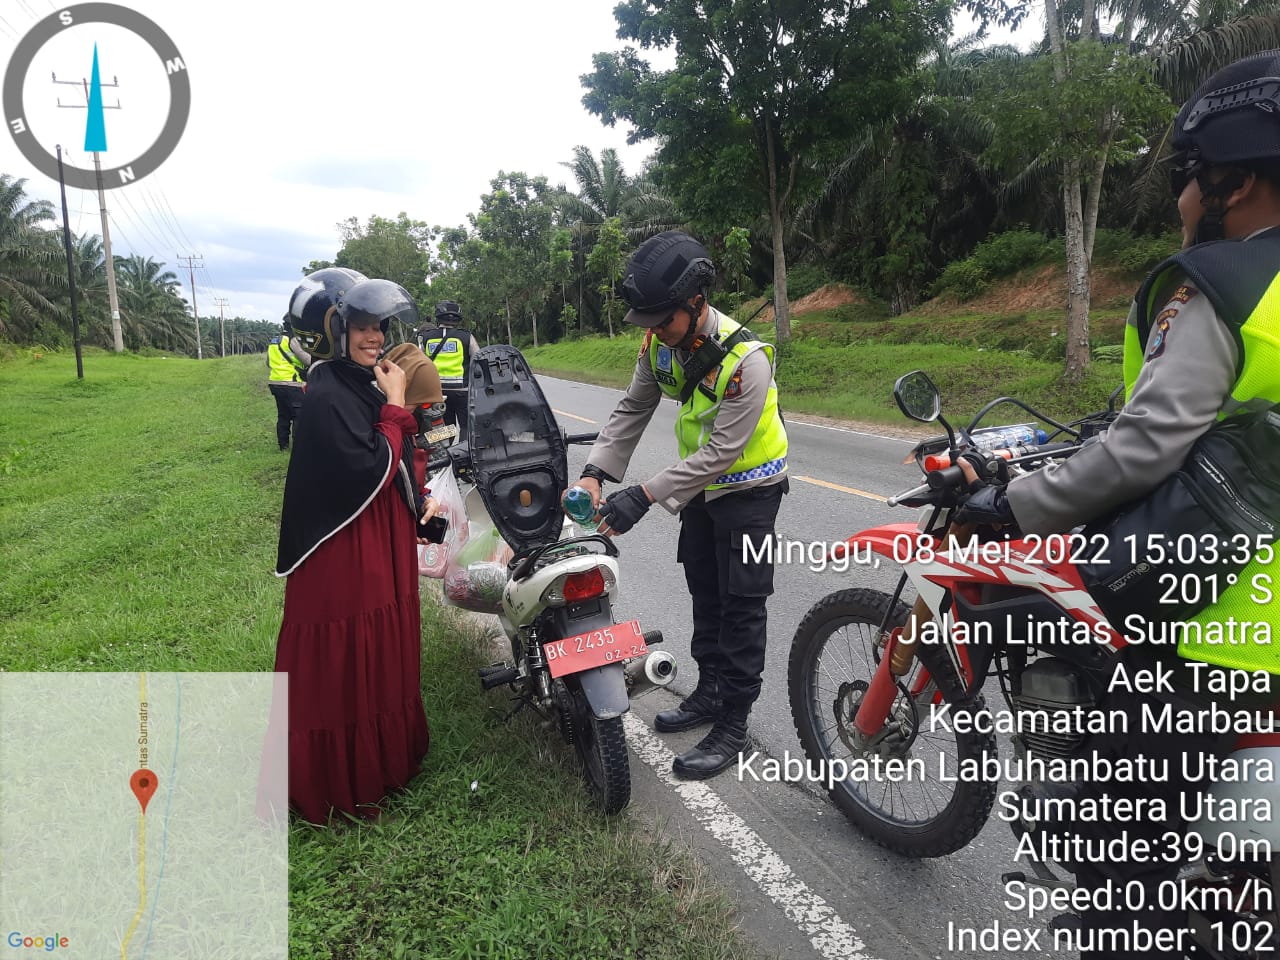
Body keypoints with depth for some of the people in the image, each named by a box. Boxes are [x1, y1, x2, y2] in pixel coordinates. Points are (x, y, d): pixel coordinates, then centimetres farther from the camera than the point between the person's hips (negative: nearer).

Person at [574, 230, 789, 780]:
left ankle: (732, 724, 10)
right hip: (699, 482, 8)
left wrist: (644, 496, -35)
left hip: (748, 487, -7)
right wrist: (596, 473, -15)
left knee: (741, 604, -2)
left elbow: (722, 451, -32)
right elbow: (632, 410, -2)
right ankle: (710, 692, 33)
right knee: (704, 593, 17)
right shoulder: (660, 342, -10)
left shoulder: (744, 359, -31)